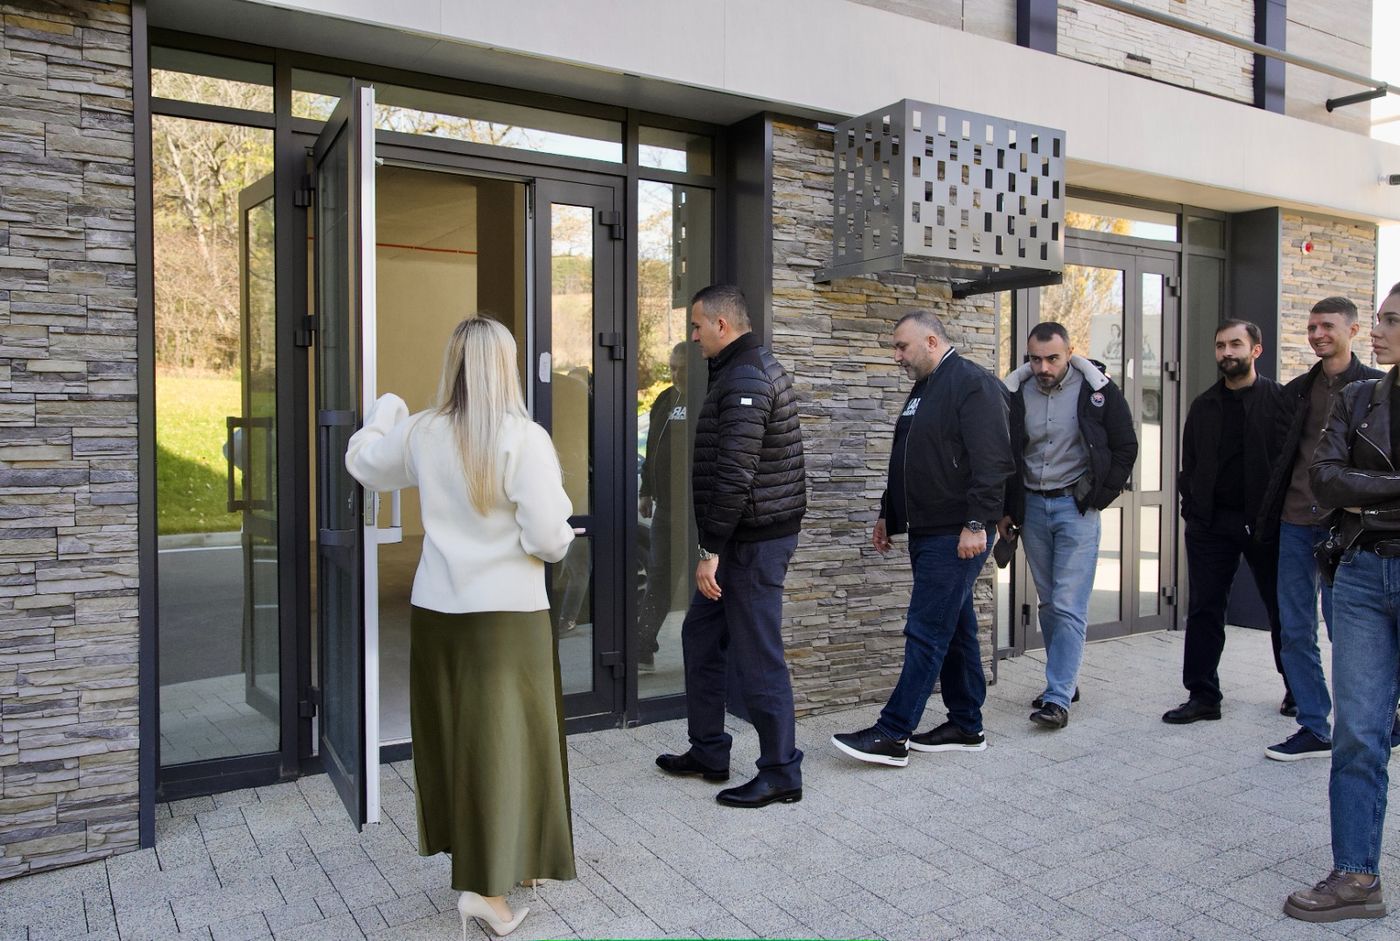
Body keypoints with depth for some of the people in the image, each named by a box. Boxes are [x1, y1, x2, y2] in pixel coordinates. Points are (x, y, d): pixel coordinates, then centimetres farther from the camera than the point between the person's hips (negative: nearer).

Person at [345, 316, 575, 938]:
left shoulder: (421, 433, 0)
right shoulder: (525, 438, -15)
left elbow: (362, 463, 20)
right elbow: (547, 538, -18)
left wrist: (384, 409, 36)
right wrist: (559, 536, 6)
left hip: (435, 608, 5)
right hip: (506, 612, -5)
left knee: (451, 734, 19)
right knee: (502, 741, 4)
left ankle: (471, 854, 37)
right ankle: (488, 889, 9)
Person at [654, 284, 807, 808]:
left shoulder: (744, 379, -17)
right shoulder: (759, 368, 17)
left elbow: (734, 474, -24)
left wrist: (710, 549, -21)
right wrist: (715, 545, 20)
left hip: (753, 542, -11)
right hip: (746, 538, 11)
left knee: (758, 657, -1)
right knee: (700, 637, 18)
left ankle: (781, 773, 12)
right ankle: (708, 752, 29)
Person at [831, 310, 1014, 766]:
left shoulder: (973, 384, -12)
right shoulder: (923, 390, 18)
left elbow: (992, 462, -20)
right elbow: (904, 464, 25)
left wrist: (977, 522, -23)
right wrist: (888, 515, 24)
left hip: (958, 535, -10)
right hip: (928, 532, 10)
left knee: (926, 631, -7)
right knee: (954, 629, 14)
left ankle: (893, 734, -3)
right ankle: (966, 726, 24)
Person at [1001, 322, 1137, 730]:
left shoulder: (1097, 390, -7)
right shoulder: (1016, 394, 1)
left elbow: (1125, 447, 2)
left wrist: (1100, 497, -4)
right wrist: (1006, 509, 8)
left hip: (1076, 506, -4)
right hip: (1032, 507, 4)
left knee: (1069, 605, -8)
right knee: (1049, 603, 11)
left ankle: (1058, 697, -5)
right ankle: (1065, 681, 24)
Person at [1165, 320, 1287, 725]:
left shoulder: (1281, 400, 0)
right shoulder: (1204, 406, 11)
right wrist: (1193, 511, 4)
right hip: (1211, 524, 3)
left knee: (1283, 607, 10)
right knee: (1205, 610, 3)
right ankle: (1203, 695, 11)